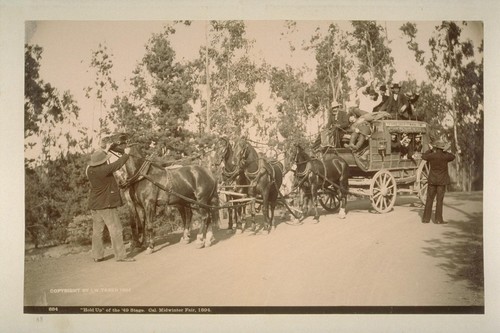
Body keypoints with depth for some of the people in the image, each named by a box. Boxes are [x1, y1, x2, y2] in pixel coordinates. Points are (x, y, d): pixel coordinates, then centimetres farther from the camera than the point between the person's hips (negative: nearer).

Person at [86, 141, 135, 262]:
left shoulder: (89, 169, 3)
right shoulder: (103, 170, -21)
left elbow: (98, 161, 22)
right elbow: (117, 164, -13)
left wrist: (105, 150, 32)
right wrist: (126, 154, 3)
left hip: (94, 205, 9)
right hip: (106, 204, -8)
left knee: (97, 230, 12)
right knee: (115, 229, -2)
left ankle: (97, 255, 18)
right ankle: (120, 255, 1)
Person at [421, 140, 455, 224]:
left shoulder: (432, 156, -7)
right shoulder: (445, 156, -11)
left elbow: (423, 156, 15)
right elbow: (452, 157, 11)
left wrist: (430, 150, 27)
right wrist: (445, 152, 19)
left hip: (432, 180, 2)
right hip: (442, 181, -2)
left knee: (429, 199, 8)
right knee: (439, 200, 2)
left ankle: (426, 218, 11)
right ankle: (438, 219, 3)